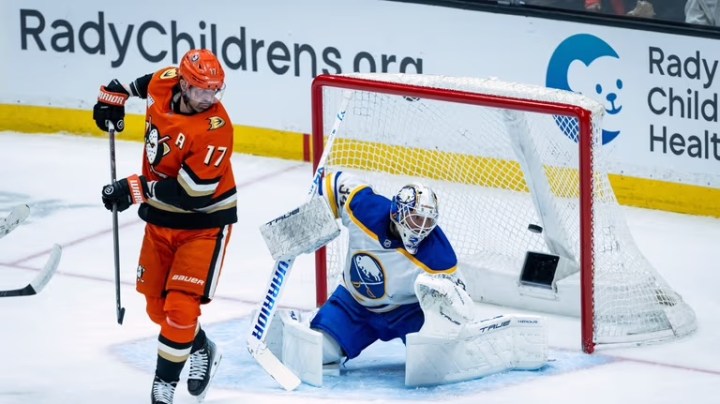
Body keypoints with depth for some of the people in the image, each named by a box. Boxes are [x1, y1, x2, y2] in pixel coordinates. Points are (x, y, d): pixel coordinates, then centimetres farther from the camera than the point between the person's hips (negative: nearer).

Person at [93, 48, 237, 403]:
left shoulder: (216, 128, -28)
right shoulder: (163, 84, -11)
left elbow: (190, 193, -30)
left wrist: (135, 189, -28)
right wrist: (114, 94, 19)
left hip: (203, 223, -7)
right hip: (160, 217, 7)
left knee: (180, 305, -14)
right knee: (156, 302, 14)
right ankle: (201, 349, 37)